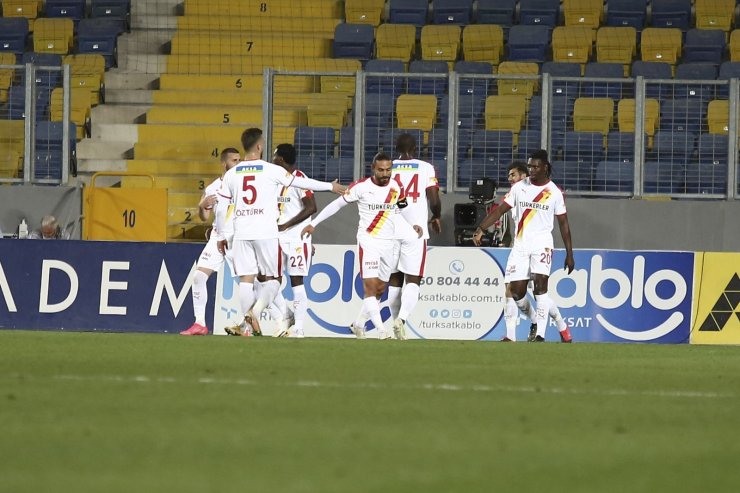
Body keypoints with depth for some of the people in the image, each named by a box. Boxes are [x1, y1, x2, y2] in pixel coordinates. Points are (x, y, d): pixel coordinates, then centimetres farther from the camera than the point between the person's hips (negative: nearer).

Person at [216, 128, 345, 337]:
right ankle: (255, 311, -16)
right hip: (266, 233, -3)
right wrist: (331, 187, 20)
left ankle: (246, 326, 0)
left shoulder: (231, 174, 6)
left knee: (246, 279, 5)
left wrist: (221, 236, 18)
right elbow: (303, 183, 7)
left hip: (240, 234, 3)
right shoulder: (271, 171, -2)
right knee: (272, 279, 7)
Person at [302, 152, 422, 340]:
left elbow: (404, 208, 21)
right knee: (370, 286, -16)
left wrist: (414, 226, 2)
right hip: (368, 241, -5)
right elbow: (337, 204, -1)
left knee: (380, 289, 8)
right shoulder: (361, 187, -10)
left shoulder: (396, 187, 4)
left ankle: (359, 324, 24)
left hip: (390, 243, 5)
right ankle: (381, 330, -22)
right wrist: (313, 224, 1)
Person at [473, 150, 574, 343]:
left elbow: (563, 224, 6)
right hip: (520, 245, 3)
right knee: (516, 291, -2)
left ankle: (540, 334, -23)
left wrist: (569, 254, 5)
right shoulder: (519, 188, 6)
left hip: (542, 243, -3)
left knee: (540, 283, -21)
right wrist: (481, 228, -8)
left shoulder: (555, 193, 1)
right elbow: (500, 210, 5)